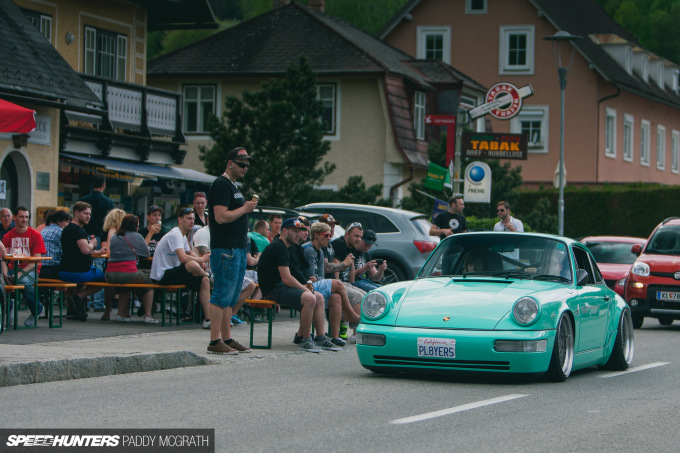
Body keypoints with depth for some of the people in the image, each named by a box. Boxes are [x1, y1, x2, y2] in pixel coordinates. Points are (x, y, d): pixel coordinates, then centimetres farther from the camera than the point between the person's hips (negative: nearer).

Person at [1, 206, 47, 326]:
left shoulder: (35, 235, 0)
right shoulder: (7, 236, 10)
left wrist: (21, 273, -21)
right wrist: (5, 273, -19)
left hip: (30, 269, -3)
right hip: (13, 268, 3)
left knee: (24, 281, -37)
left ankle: (37, 310, -9)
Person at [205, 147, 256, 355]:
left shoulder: (232, 186, 21)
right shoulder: (221, 185, -11)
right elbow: (221, 216, -20)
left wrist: (248, 207, 15)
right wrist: (245, 209, -12)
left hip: (238, 249, 10)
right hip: (225, 249, -10)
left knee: (231, 298, 12)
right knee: (222, 296, -10)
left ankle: (227, 339, 16)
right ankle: (215, 341, -9)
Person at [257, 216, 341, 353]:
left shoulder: (283, 247, 20)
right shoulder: (279, 248, -15)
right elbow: (286, 279, -20)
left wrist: (302, 286, 6)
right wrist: (305, 289, -9)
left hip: (279, 286, 11)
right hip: (273, 289, -11)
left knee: (319, 298, 6)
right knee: (309, 298, -28)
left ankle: (321, 337, 3)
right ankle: (305, 340, -21)